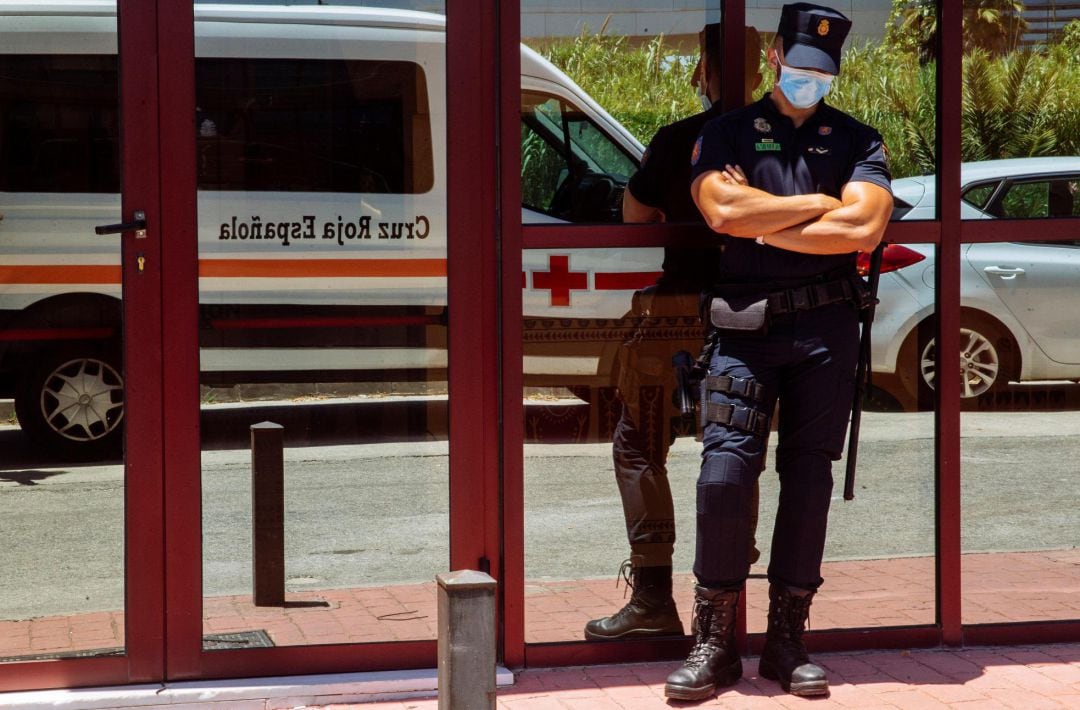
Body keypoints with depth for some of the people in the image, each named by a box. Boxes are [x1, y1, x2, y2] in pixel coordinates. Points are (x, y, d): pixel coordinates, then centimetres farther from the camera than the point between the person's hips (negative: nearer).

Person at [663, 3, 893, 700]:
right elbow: (724, 210, -10)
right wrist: (820, 205, -4)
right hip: (746, 325, -1)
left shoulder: (856, 140, 11)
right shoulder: (726, 134, 9)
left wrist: (764, 225, -5)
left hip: (827, 329, 1)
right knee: (725, 469, -11)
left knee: (809, 476, 3)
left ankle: (788, 641, 10)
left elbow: (863, 228, -6)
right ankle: (715, 643, -2)